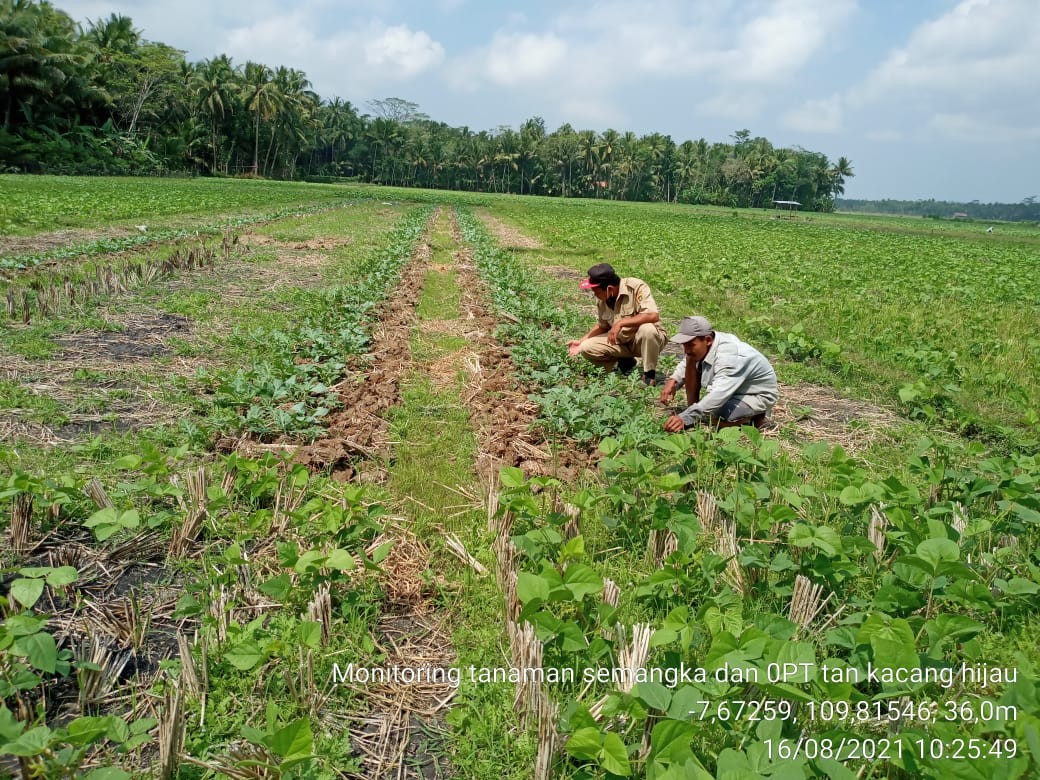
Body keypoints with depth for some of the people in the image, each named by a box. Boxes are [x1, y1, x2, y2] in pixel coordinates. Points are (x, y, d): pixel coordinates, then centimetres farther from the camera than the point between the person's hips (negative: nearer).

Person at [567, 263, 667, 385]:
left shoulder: (636, 287, -23)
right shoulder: (601, 299, -4)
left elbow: (653, 316, -36)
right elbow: (602, 327, 12)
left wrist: (620, 323, -37)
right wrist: (581, 341, 1)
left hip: (643, 339, -5)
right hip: (622, 341, 5)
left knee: (647, 329, -40)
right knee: (586, 348, -13)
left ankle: (649, 374, -15)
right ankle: (626, 362, 8)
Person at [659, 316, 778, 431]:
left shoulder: (729, 356, -37)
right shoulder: (702, 346, -12)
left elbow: (718, 395, -47)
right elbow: (685, 364, 9)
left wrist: (685, 418, -55)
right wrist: (673, 381, -13)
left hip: (758, 396, -8)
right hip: (733, 390, 8)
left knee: (712, 415, -32)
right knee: (692, 360, -6)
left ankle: (753, 417, -4)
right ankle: (691, 410, 1)